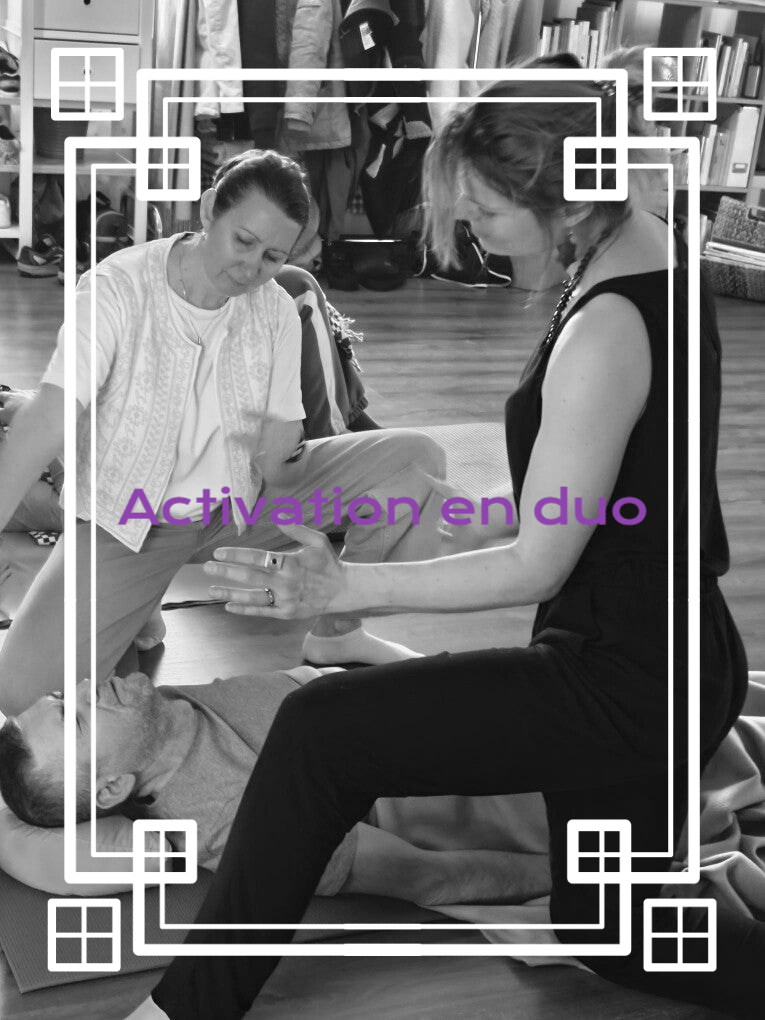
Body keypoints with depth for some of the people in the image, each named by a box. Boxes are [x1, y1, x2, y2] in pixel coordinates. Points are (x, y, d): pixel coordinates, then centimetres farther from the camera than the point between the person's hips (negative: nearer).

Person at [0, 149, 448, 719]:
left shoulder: (276, 312, -6)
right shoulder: (116, 288, -21)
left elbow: (280, 437, -6)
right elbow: (47, 422, -31)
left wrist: (277, 458, -28)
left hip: (242, 501, 4)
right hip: (128, 521, -4)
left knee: (416, 460, -12)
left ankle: (335, 635, 3)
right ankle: (139, 623, 11)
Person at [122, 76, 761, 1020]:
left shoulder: (603, 334, -27)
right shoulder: (657, 253, 2)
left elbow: (539, 565, -23)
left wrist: (346, 588, -25)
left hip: (622, 681, -10)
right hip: (669, 656, 10)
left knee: (319, 732, -13)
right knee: (605, 931, 27)